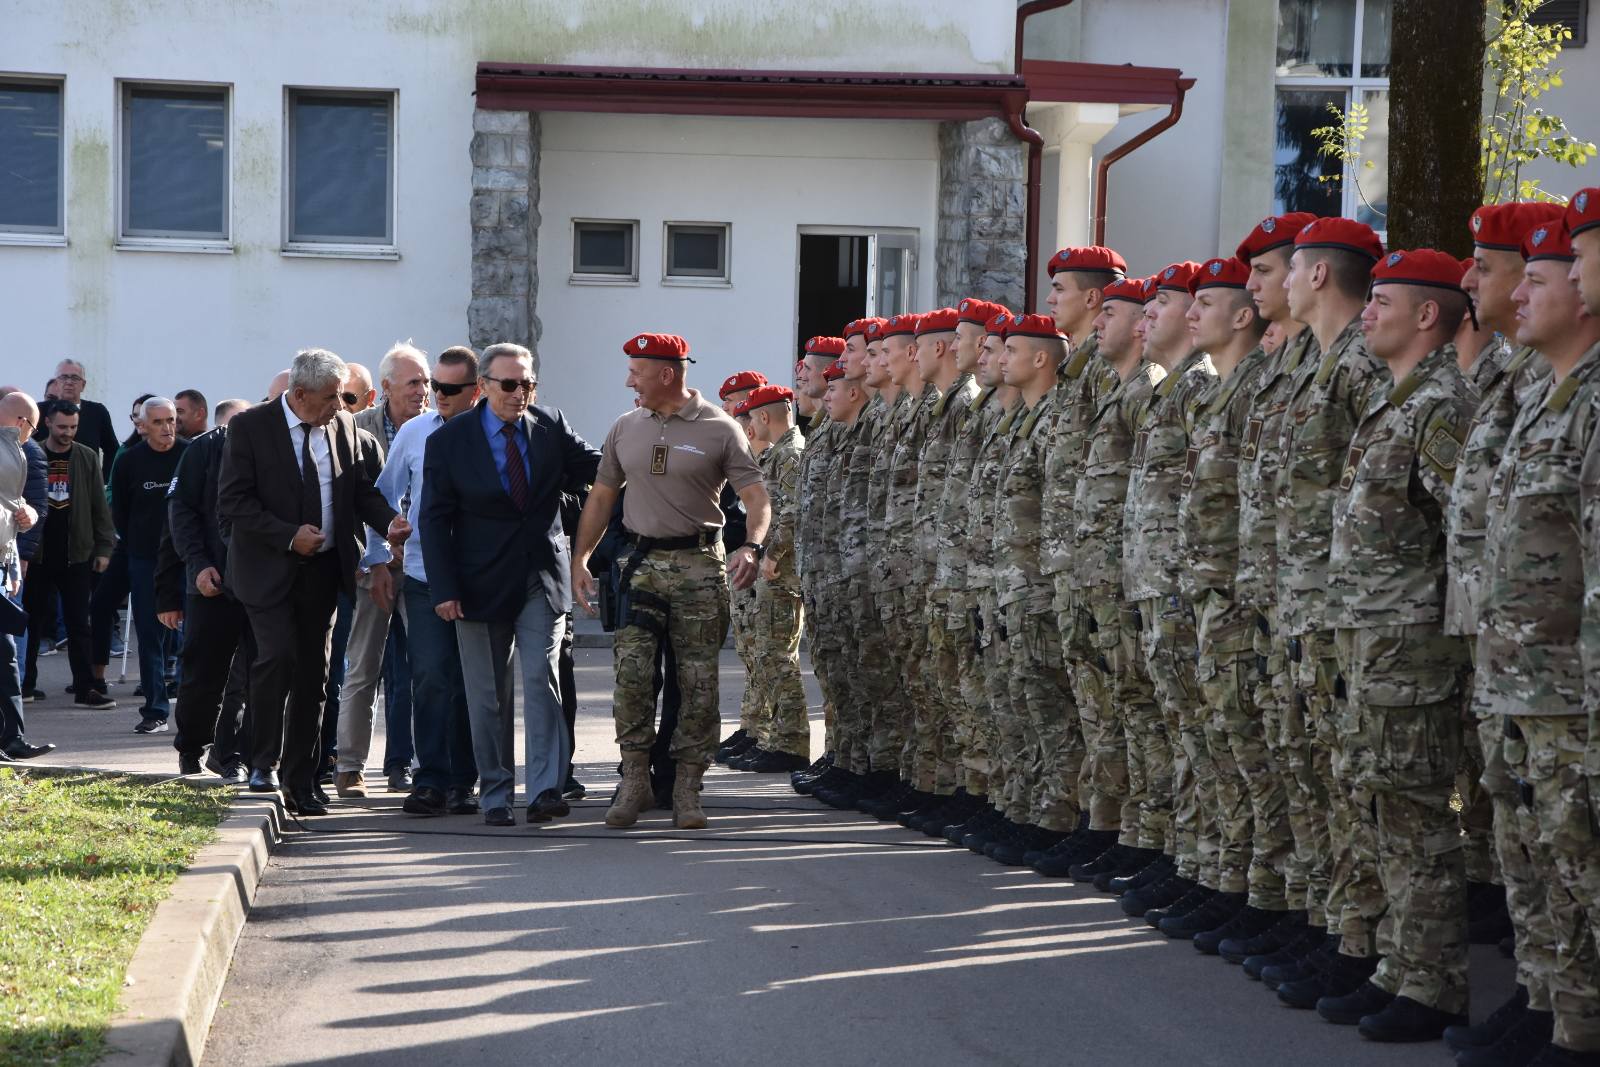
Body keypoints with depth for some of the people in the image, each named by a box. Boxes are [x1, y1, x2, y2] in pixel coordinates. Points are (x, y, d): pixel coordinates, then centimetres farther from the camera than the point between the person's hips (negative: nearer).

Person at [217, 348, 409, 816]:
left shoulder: (343, 426, 6)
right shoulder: (250, 427, -8)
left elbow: (360, 488, 14)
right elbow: (232, 501, -12)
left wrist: (388, 520, -7)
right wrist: (289, 535, -20)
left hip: (324, 568, 5)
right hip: (269, 568, -5)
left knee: (313, 672, 7)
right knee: (278, 656, -20)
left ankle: (301, 781, 15)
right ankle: (263, 763, -3)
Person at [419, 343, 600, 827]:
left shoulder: (552, 427, 2)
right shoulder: (449, 441, -3)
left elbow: (595, 469, 10)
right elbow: (434, 519, -2)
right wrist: (444, 589, -10)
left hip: (542, 579, 1)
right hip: (482, 583, -1)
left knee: (542, 679, -11)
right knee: (488, 696, 5)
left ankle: (545, 790, -14)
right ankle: (496, 796, 14)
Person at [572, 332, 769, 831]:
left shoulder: (719, 429, -3)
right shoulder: (626, 428, 11)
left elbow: (756, 497, -6)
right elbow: (601, 497, 16)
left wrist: (752, 547, -24)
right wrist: (580, 559, 9)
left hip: (699, 564, -3)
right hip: (642, 562, 3)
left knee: (699, 679, -1)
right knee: (631, 669, -10)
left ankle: (687, 786, 7)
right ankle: (635, 778, -1)